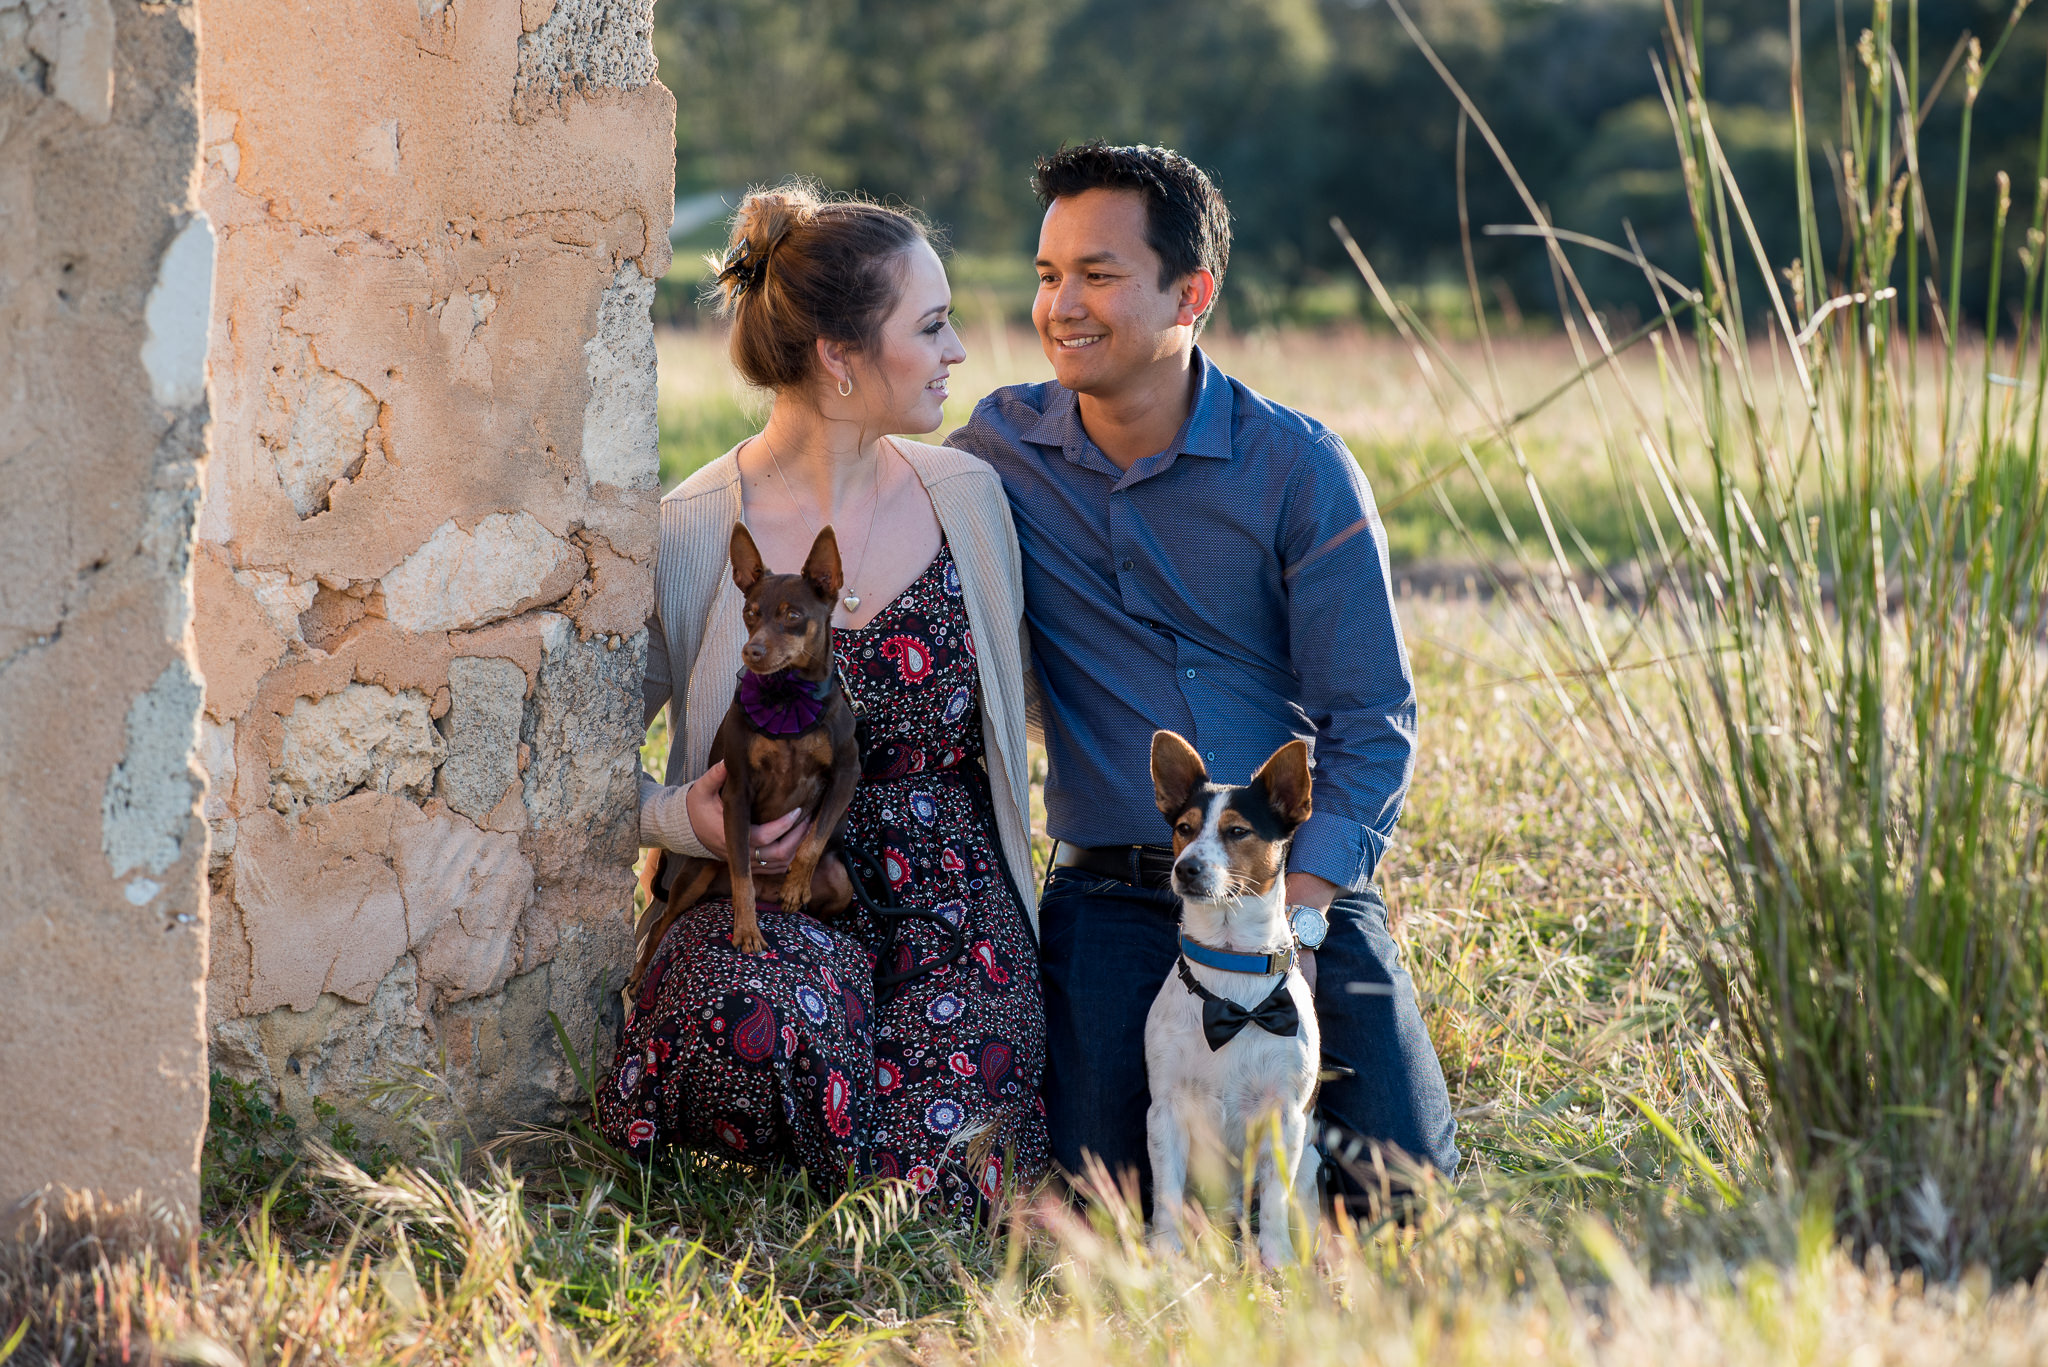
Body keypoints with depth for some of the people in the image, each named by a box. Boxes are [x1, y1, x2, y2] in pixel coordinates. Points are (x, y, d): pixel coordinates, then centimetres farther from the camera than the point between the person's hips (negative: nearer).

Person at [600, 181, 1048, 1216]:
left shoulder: (968, 499, 5)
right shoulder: (687, 537, -6)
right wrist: (686, 818, -18)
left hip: (945, 896, 2)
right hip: (763, 900, -2)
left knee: (960, 1164, -26)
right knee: (767, 1008, -38)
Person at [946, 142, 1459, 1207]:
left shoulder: (1298, 469, -4)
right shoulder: (1000, 450, 3)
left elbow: (1370, 722, -5)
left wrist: (1290, 920, -16)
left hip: (1302, 881, -1)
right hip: (1110, 900, 1)